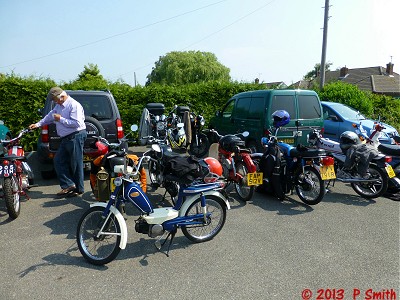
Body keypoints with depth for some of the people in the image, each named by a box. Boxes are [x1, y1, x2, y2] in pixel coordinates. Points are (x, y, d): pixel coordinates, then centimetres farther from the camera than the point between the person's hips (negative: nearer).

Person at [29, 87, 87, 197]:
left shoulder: (74, 105, -15)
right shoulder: (59, 105, 15)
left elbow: (76, 123, -23)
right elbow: (51, 115, 26)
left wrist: (61, 119, -15)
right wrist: (38, 124, 19)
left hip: (75, 137, -10)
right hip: (66, 139, 10)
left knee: (76, 164, -4)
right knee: (58, 161, 8)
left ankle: (79, 189, 6)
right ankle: (68, 185, 11)